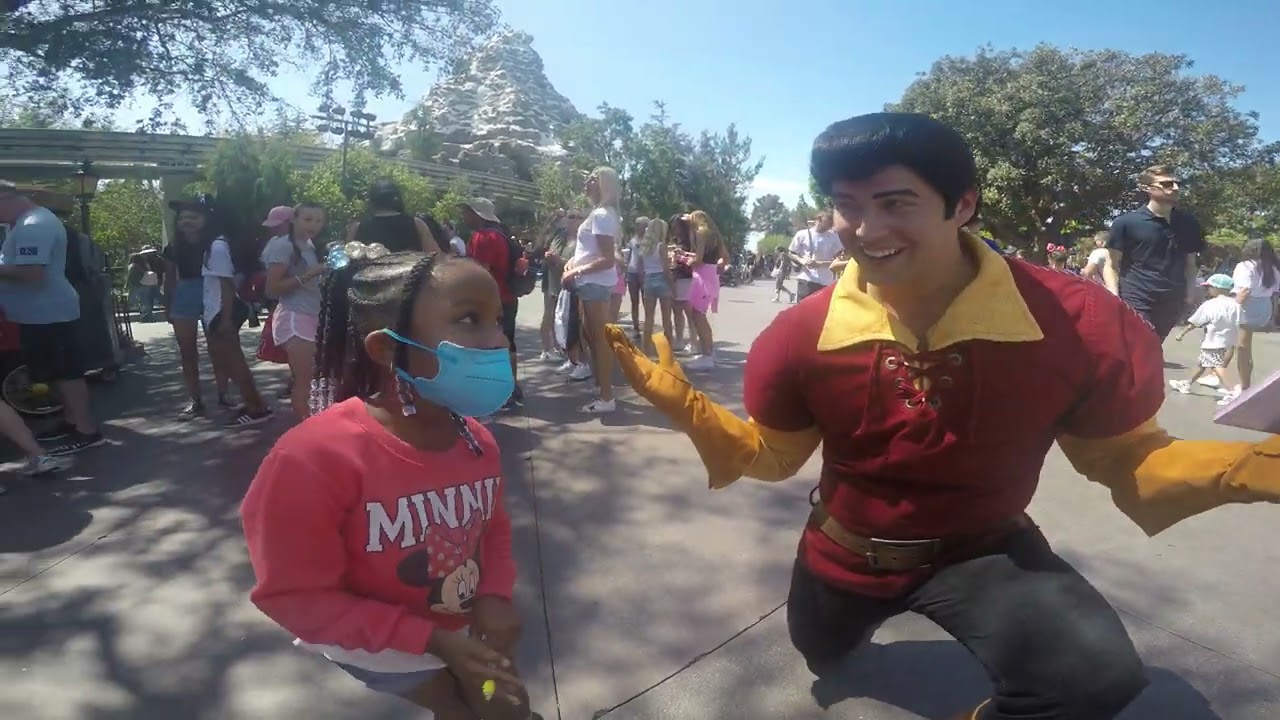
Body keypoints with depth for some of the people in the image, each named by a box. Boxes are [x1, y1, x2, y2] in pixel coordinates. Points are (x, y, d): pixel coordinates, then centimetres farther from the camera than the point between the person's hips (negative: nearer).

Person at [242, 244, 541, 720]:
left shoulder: (478, 442, -13)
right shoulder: (315, 458, -32)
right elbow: (296, 596, -25)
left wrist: (496, 595, -17)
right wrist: (431, 640, -26)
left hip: (463, 630, 5)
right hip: (384, 650, -5)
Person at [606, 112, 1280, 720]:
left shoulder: (1076, 322, -25)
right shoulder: (803, 333, -21)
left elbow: (1125, 457, -12)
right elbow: (773, 454, -8)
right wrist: (686, 406, -22)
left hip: (981, 550, -2)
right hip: (845, 551, 3)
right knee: (825, 663, 29)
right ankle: (869, 612, 66)